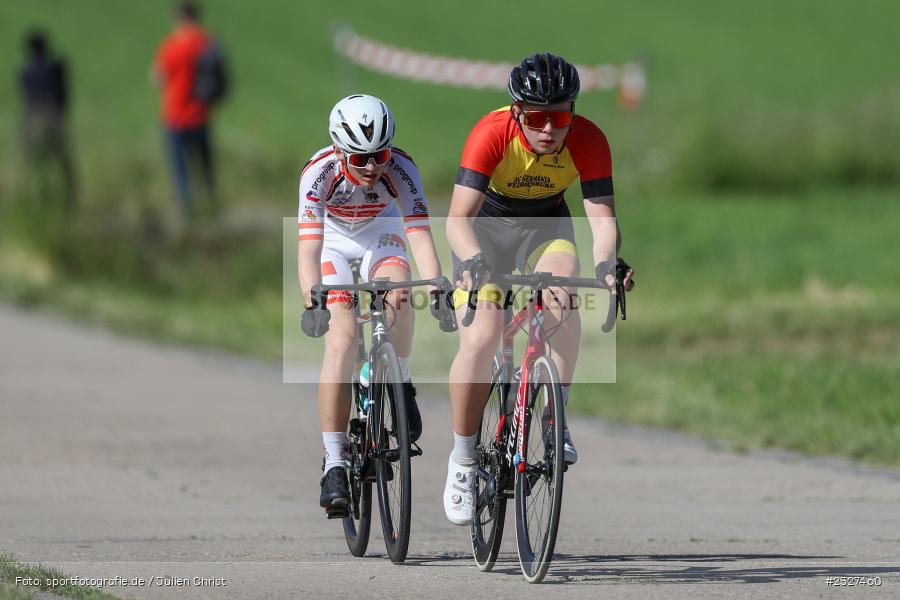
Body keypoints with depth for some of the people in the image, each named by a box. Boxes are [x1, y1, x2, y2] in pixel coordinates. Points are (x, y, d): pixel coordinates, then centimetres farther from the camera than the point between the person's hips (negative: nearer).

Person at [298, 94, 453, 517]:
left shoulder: (400, 169, -31)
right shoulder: (319, 172, -34)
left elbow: (420, 235, -38)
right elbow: (308, 246, -42)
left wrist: (437, 292, -53)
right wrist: (312, 301, -58)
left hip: (379, 232, 1)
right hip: (332, 237, -1)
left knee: (397, 289, -32)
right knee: (342, 338, -20)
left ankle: (401, 386, -5)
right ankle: (334, 463, -16)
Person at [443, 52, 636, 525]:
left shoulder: (588, 141, -25)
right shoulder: (491, 134, -31)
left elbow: (602, 217, -27)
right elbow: (459, 217, -37)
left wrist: (606, 263, -48)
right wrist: (473, 260, -56)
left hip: (546, 228, 2)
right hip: (487, 227, -2)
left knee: (562, 298, -31)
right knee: (480, 340, -18)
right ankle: (462, 460, -2)